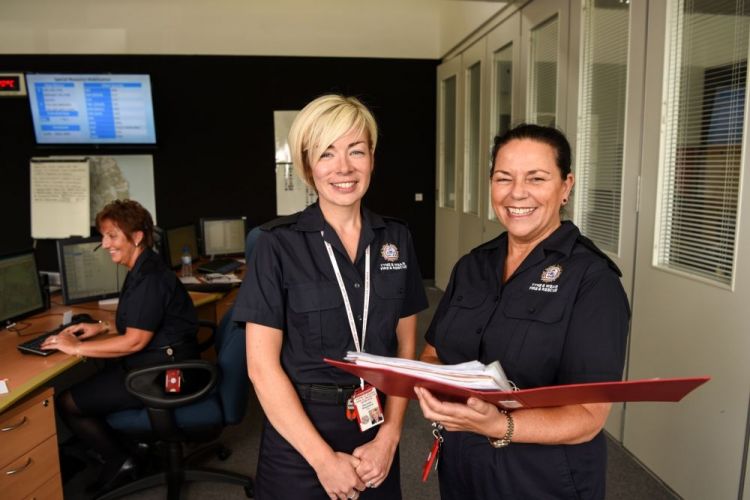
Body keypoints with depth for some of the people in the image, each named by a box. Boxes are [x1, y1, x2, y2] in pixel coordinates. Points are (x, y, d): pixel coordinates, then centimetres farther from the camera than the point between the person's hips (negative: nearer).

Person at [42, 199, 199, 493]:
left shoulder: (150, 277, -22)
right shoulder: (142, 270, 10)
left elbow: (135, 341, -23)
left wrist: (77, 348, -14)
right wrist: (103, 326, 12)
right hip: (158, 361, 10)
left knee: (67, 402, -2)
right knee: (83, 381, 21)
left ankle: (119, 461, 14)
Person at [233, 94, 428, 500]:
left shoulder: (396, 239, 0)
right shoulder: (279, 243, -11)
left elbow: (406, 346, 3)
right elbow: (262, 365, -12)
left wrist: (389, 437, -7)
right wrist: (324, 458, -13)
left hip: (378, 432, 3)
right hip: (299, 433, -3)